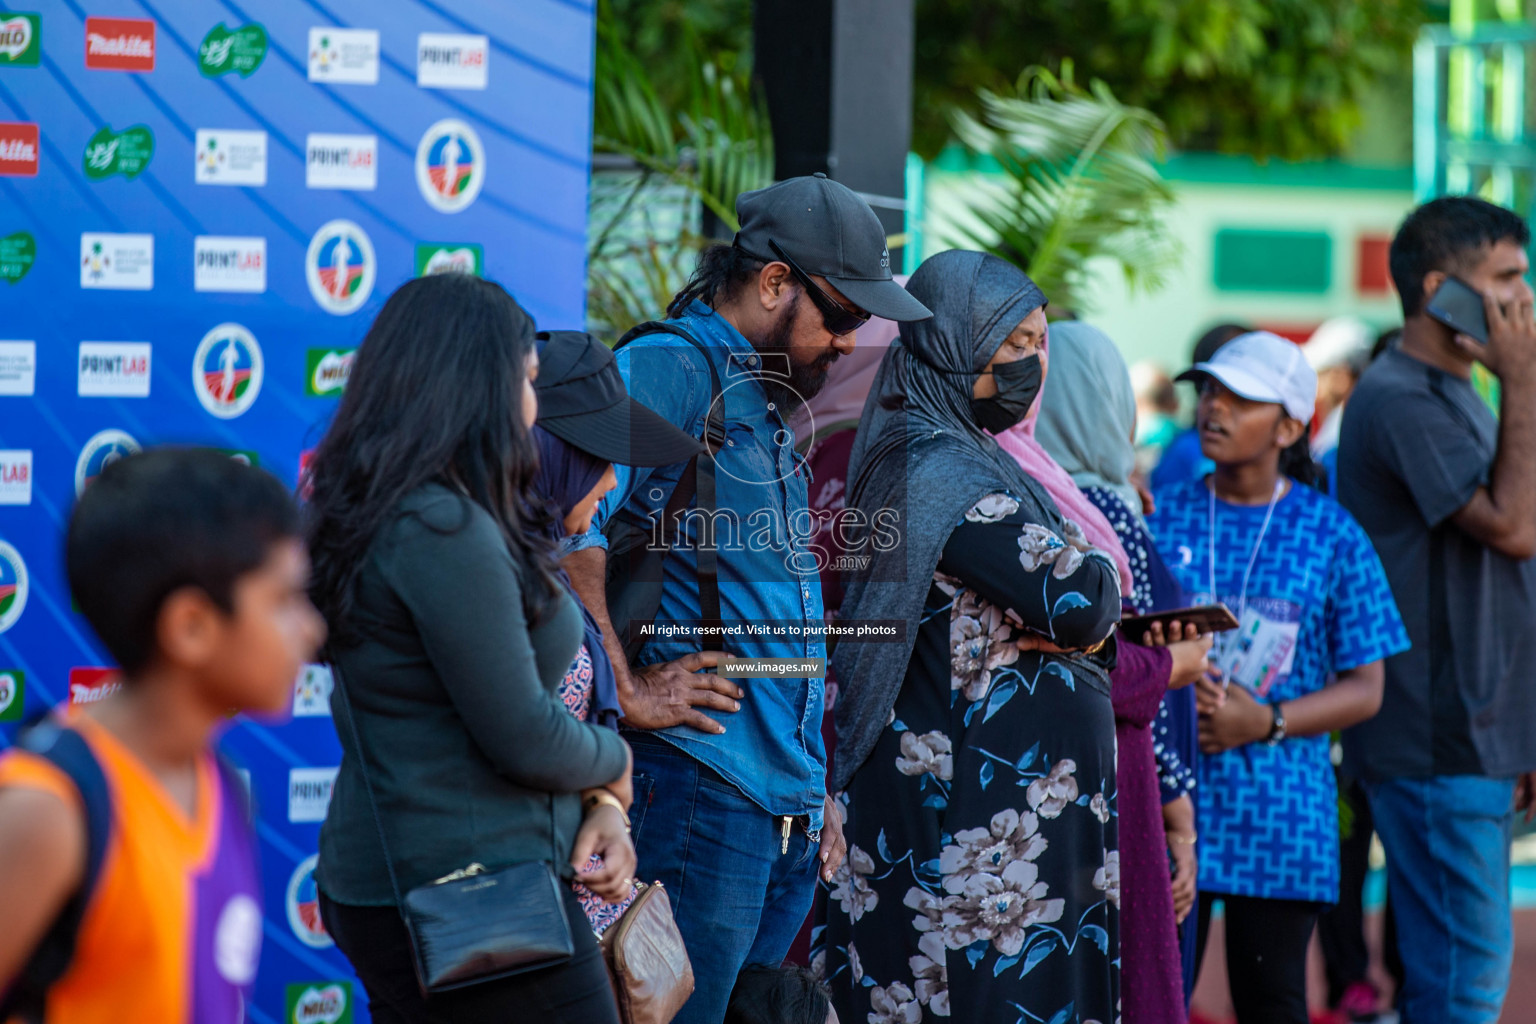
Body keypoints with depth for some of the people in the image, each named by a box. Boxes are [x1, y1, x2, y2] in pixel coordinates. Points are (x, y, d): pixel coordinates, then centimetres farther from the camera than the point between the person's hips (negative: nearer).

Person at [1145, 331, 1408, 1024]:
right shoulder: (1163, 519, 6)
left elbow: (1365, 689, 1)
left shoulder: (1331, 535, 2)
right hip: (1168, 804, 1)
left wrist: (1265, 722, -13)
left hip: (1280, 813, -1)